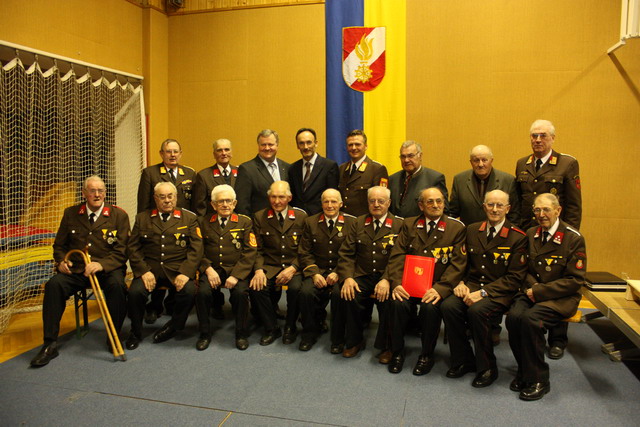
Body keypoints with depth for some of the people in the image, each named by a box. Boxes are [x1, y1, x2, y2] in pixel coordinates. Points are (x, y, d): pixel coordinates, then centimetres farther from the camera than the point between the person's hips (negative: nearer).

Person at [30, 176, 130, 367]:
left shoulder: (119, 215, 0)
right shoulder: (70, 214, 10)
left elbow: (121, 251, -5)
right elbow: (59, 245, 18)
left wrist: (101, 264, -23)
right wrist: (62, 261, -5)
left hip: (108, 269, -2)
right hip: (76, 269, 3)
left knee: (117, 285, -34)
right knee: (53, 285, -26)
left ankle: (114, 338, -14)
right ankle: (50, 344, -15)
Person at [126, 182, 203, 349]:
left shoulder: (189, 218, 8)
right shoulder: (142, 218, 14)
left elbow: (196, 249, -1)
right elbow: (133, 248, 7)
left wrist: (185, 273, -16)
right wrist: (143, 271, -10)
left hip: (177, 269, -1)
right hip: (150, 268, 1)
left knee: (189, 291, -29)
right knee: (135, 292, -26)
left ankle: (172, 327, 0)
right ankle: (135, 333, 3)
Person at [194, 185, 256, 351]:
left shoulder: (245, 222, 6)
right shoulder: (204, 223, 13)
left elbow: (250, 253, -2)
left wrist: (236, 275, -15)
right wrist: (208, 269, -12)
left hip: (237, 270, -1)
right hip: (212, 269, 2)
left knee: (240, 292, -29)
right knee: (202, 292, -26)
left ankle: (242, 334, -5)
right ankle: (205, 334, -2)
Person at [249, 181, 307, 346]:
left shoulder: (301, 216, 3)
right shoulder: (259, 217, 6)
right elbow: (258, 250, 4)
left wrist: (292, 268, -14)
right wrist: (259, 270, -14)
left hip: (294, 267, -1)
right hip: (269, 267, 1)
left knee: (295, 288, -32)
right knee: (256, 287, -28)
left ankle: (290, 328, -2)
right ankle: (271, 329, -5)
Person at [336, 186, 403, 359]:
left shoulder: (400, 225, 0)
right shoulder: (358, 224, 11)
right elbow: (346, 254, 4)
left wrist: (387, 280, -24)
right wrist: (347, 277, -13)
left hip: (386, 276, -2)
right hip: (362, 276, 2)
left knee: (388, 298, -31)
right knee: (349, 296, -26)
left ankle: (385, 346, -5)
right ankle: (354, 341, 0)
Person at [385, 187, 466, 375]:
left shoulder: (456, 228, 4)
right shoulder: (409, 225, 11)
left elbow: (457, 264, -5)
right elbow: (397, 256, 2)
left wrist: (439, 289, -20)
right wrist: (396, 283, -15)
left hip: (437, 286, -2)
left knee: (430, 306, -31)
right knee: (398, 303, -27)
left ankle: (427, 355, -5)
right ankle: (397, 352, -4)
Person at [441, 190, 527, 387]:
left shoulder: (518, 237, -5)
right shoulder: (472, 230, 10)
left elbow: (514, 278, -9)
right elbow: (463, 262, 16)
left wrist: (483, 292, -18)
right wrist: (461, 283, -5)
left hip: (499, 292, -4)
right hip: (471, 285, 5)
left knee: (477, 310, -34)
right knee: (448, 306, -25)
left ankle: (487, 368, -10)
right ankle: (464, 361, -3)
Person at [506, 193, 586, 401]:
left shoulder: (574, 238, -7)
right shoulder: (530, 234, 9)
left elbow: (575, 280, -9)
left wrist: (540, 291, -16)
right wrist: (532, 287, -7)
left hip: (560, 297, -4)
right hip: (532, 291, 4)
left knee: (531, 319, -32)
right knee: (514, 316, -27)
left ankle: (537, 379, -14)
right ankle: (524, 369, -4)